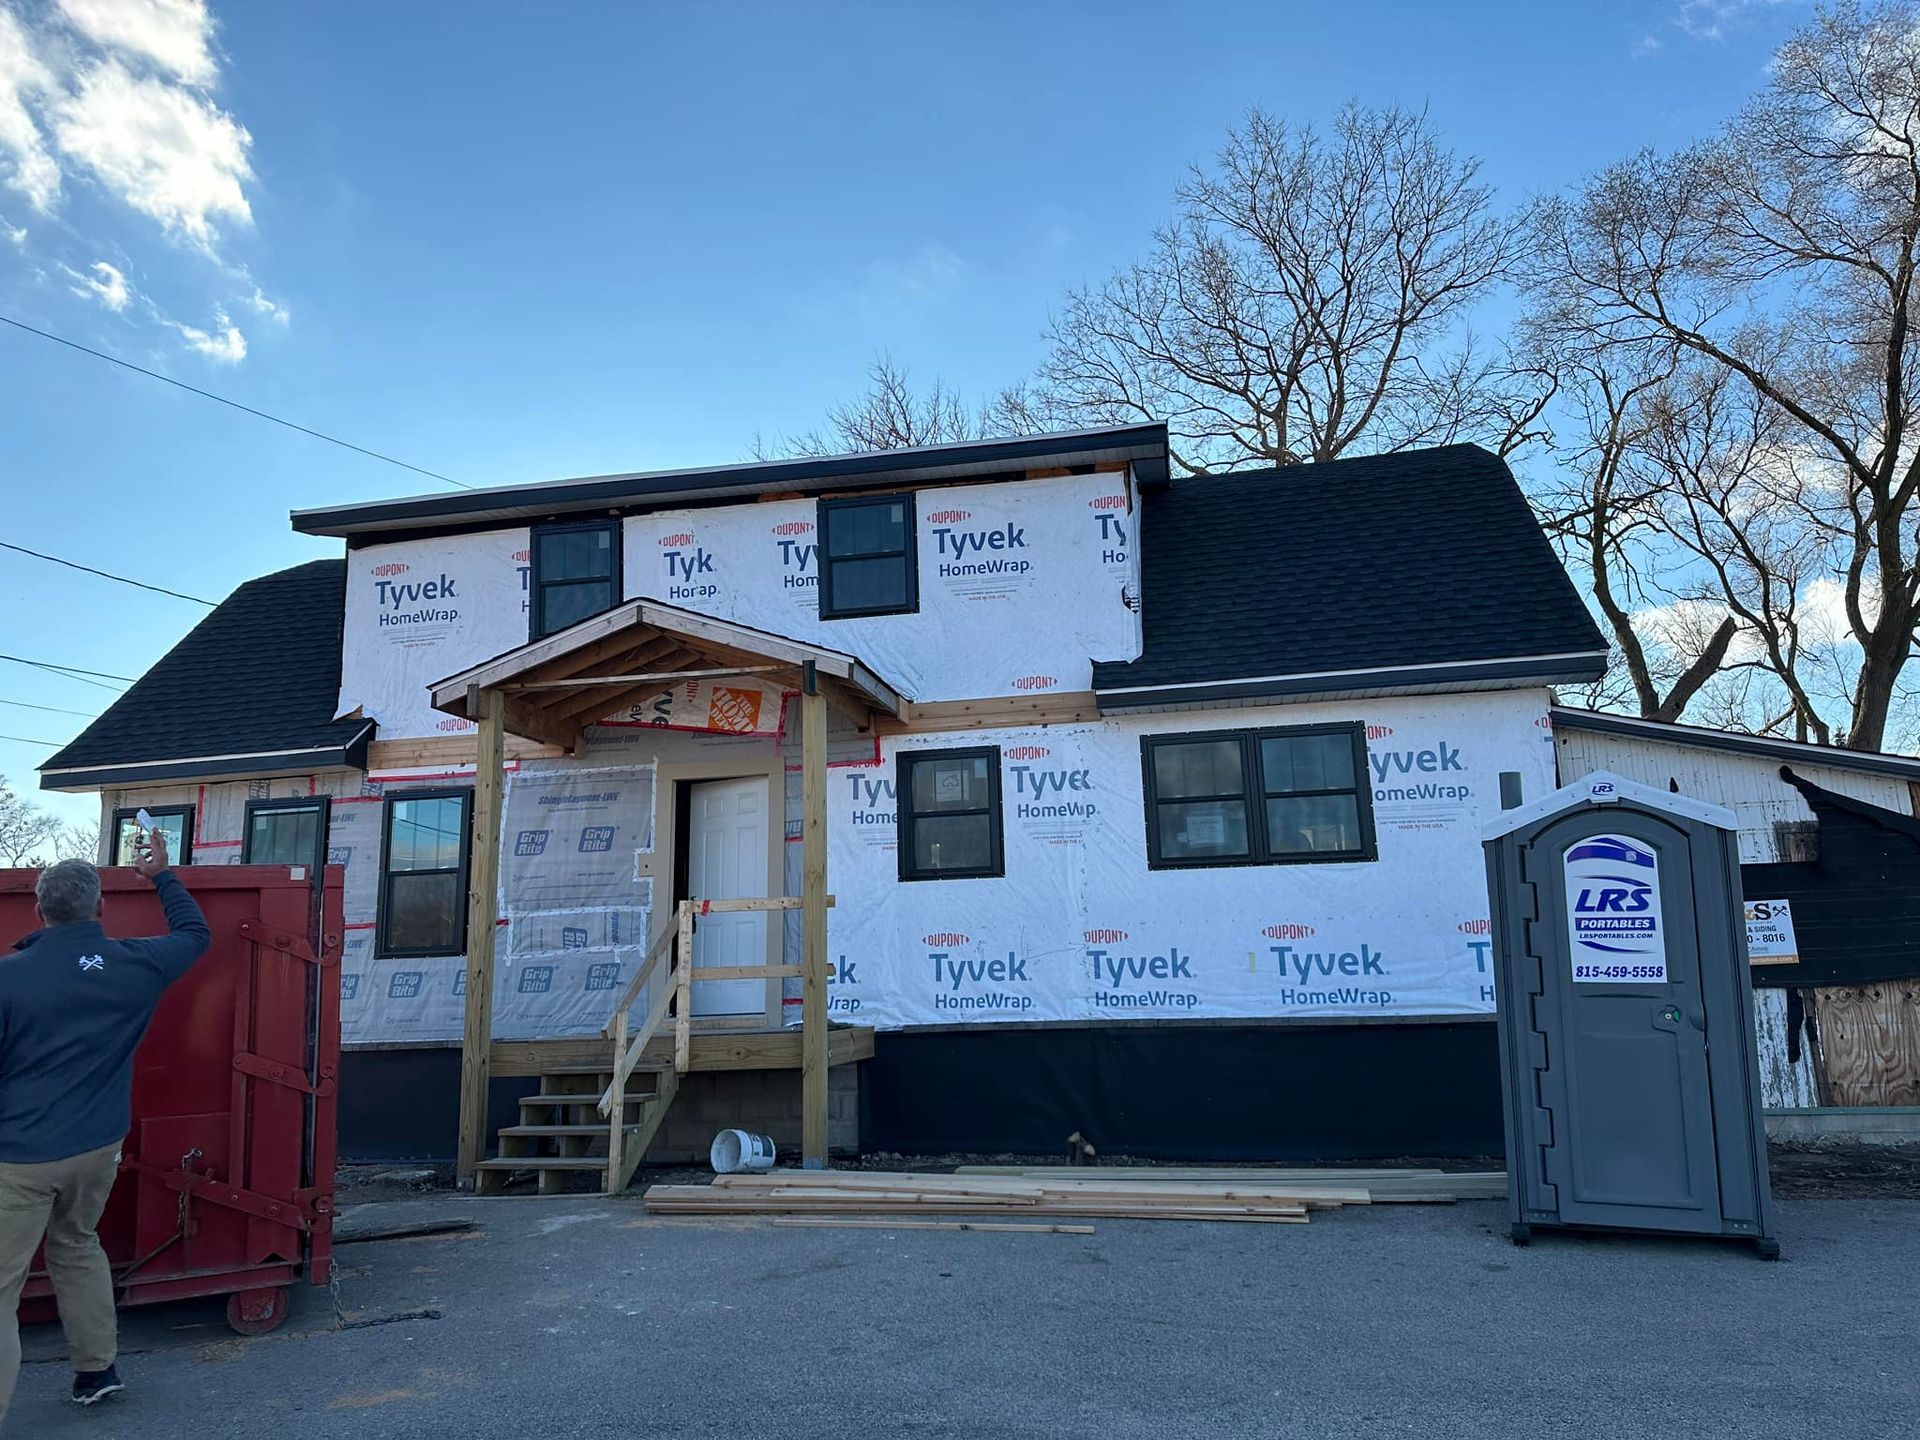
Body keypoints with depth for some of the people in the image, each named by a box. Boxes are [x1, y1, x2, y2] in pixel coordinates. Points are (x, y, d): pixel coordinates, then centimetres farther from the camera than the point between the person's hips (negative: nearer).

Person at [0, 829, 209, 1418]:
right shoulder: (135, 965, -4)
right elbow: (196, 933, 15)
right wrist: (162, 875, 26)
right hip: (98, 1148, 5)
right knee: (77, 1246, 26)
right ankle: (97, 1370, 33)